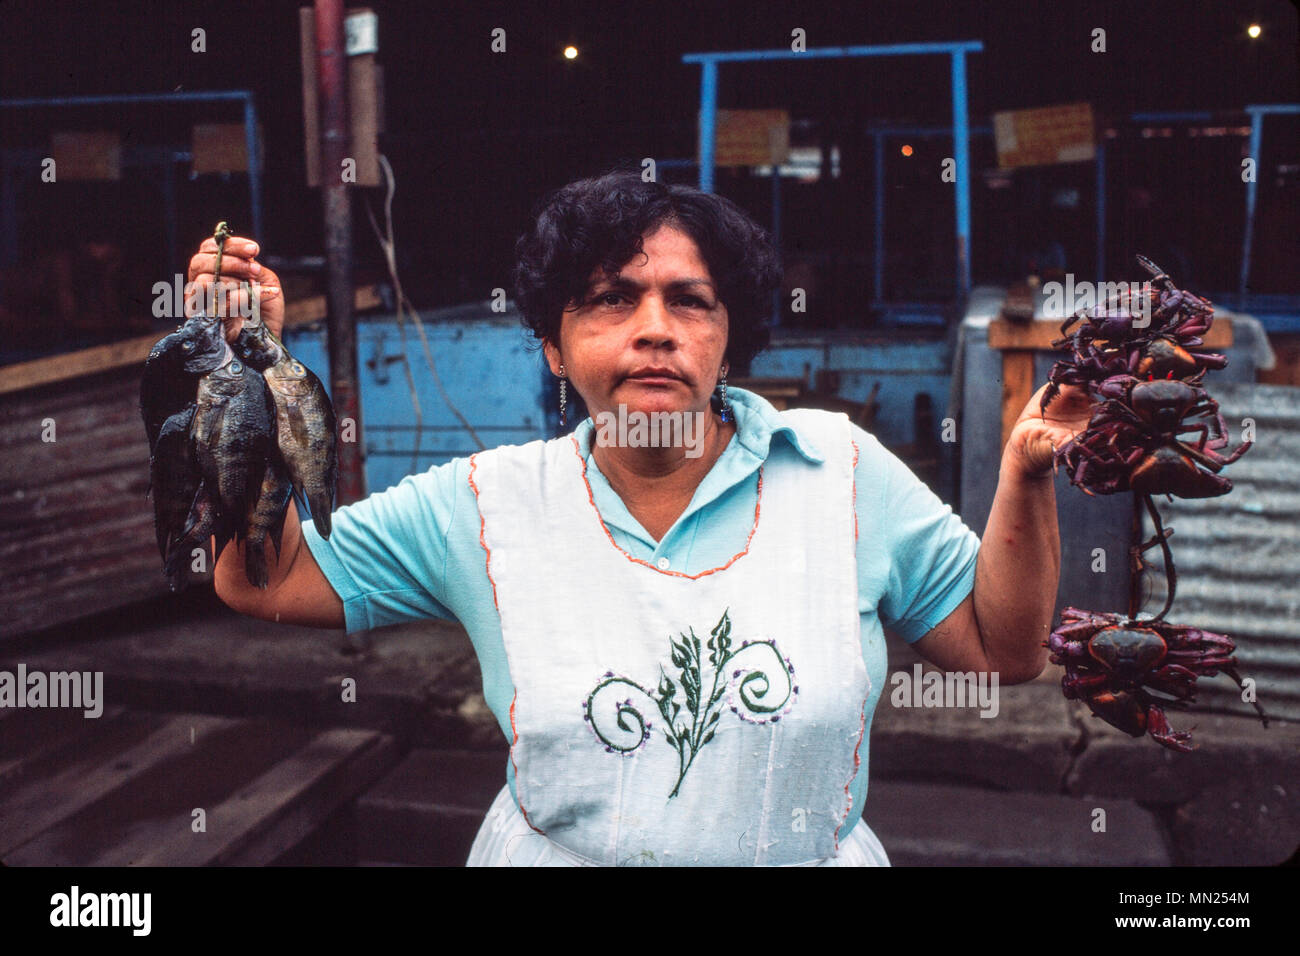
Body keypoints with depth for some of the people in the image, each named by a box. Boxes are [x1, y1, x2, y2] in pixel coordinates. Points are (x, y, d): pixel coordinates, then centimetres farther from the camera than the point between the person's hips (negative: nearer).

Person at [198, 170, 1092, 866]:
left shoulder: (842, 471, -9)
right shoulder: (488, 503, -9)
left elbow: (1005, 653, -4)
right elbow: (265, 580, -6)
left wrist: (1025, 475, -19)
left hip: (816, 853, 0)